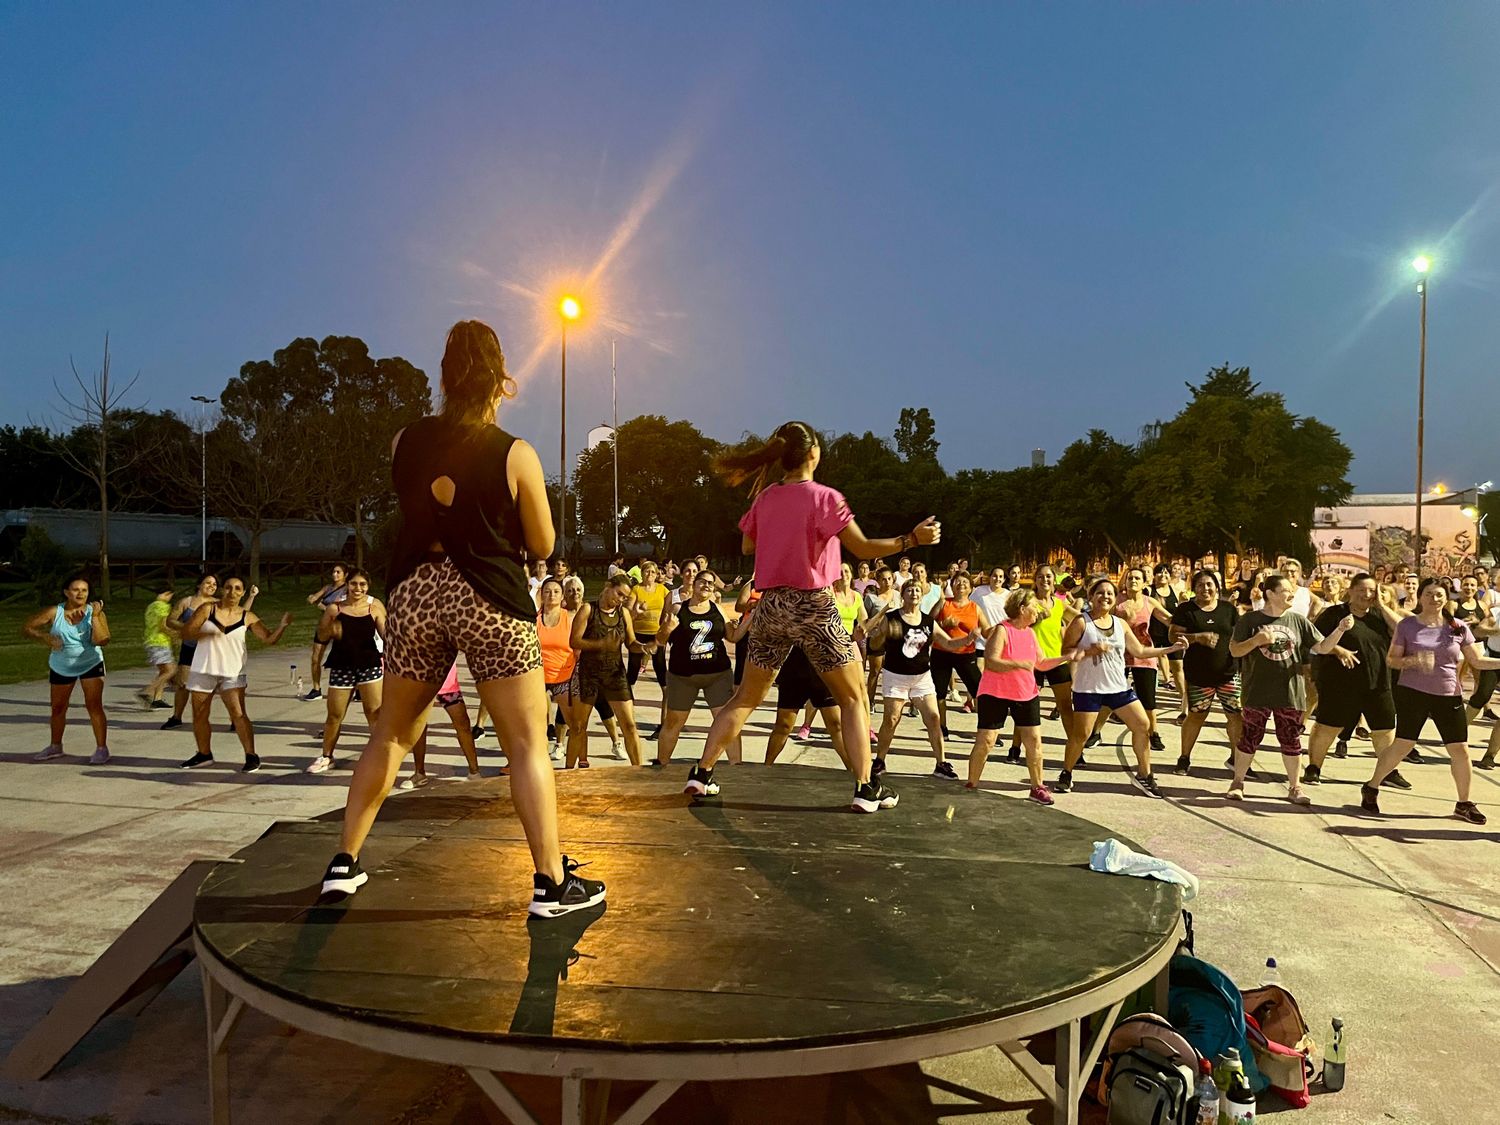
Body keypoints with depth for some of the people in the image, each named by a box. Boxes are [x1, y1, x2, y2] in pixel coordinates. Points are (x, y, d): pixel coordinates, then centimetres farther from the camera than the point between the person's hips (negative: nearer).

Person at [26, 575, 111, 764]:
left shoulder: (95, 612, -16)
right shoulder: (54, 612, -13)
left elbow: (102, 640, -27)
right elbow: (26, 628, -9)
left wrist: (95, 616, -33)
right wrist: (45, 638, -25)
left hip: (91, 664, -3)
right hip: (61, 667, 3)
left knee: (94, 705, -14)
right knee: (58, 708, 15)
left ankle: (102, 749, -9)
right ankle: (55, 746, 35)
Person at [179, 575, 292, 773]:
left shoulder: (247, 617, -2)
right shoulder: (208, 609, -3)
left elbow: (269, 639, -6)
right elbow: (186, 631, -9)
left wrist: (282, 625, -24)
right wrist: (208, 632, -26)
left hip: (233, 673, -2)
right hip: (203, 671, 2)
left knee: (238, 714, -13)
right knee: (199, 716, 12)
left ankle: (251, 756, -6)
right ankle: (204, 754, 30)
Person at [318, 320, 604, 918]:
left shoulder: (403, 442, 1)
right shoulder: (515, 454, -9)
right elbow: (542, 544, -1)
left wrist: (481, 405, 24)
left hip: (415, 594, 4)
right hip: (490, 601, -4)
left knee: (392, 733, 20)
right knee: (528, 744, 2)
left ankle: (345, 863, 27)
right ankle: (552, 883, 3)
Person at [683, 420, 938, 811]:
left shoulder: (765, 497, 5)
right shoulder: (824, 497, -10)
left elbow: (747, 546, 19)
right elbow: (863, 548, -15)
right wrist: (912, 539, -13)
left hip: (771, 605, 5)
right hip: (813, 606, -5)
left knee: (746, 697, 16)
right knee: (853, 697, 8)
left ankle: (702, 774, 14)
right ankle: (866, 789, 4)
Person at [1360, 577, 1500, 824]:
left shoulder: (1458, 627, 3)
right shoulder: (1408, 625, -2)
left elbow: (1478, 660, 7)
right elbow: (1392, 659, -1)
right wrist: (1412, 661, -21)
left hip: (1449, 696, 3)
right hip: (1413, 693, -3)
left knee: (1460, 750, 3)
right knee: (1402, 745, -4)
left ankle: (1464, 804, 21)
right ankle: (1371, 788, 15)